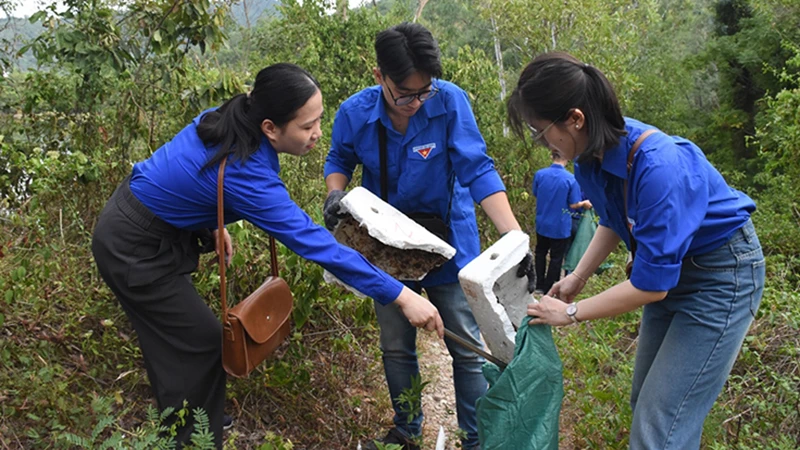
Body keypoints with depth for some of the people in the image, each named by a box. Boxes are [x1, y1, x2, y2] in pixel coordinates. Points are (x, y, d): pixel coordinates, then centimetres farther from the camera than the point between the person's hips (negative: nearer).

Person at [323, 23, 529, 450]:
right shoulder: (355, 112, -14)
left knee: (467, 348, 6)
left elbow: (478, 170, -24)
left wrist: (514, 237, -34)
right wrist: (335, 192, -16)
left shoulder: (450, 101, -22)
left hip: (448, 241, -2)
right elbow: (339, 159, 6)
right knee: (396, 348, 16)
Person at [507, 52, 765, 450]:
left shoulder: (660, 167, -35)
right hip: (670, 267, 8)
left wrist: (571, 313, -18)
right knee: (642, 404, 17)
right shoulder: (593, 154, -10)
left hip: (721, 275, -8)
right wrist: (577, 277, 3)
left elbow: (650, 284, -29)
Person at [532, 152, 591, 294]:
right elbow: (573, 204, -13)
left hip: (542, 224, 3)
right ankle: (549, 291, 17)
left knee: (541, 253, 22)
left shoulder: (539, 174, -11)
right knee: (556, 258, 11)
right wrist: (584, 203, 8)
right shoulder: (570, 179, -18)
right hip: (560, 226, -3)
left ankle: (539, 286, 26)